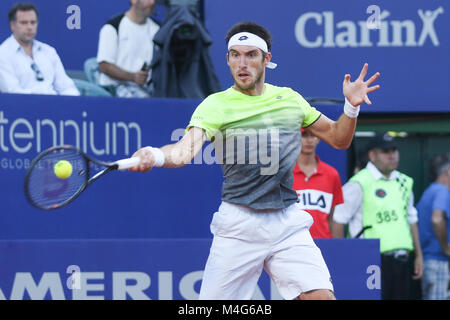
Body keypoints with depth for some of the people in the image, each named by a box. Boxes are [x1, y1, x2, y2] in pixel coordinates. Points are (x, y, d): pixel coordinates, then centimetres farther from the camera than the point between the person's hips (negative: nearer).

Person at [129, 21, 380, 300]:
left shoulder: (290, 99, 11)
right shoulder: (216, 105, -3)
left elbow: (337, 138, 20)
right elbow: (186, 150, -20)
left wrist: (352, 106, 0)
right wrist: (156, 155, -42)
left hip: (288, 223, 3)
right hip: (238, 225, -2)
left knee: (321, 295, -13)